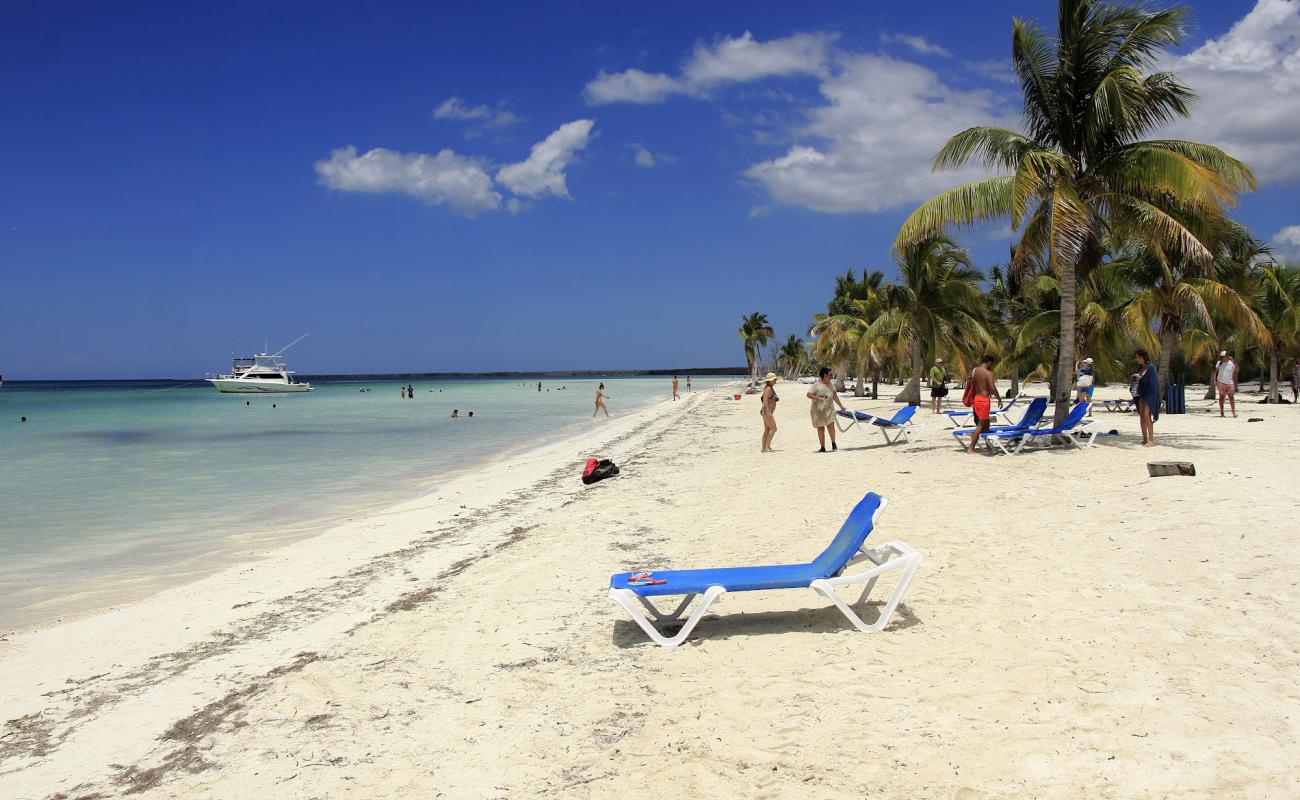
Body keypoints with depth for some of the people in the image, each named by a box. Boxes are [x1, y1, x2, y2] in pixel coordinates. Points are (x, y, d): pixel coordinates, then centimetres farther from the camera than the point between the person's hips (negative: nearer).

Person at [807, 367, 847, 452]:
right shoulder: (816, 385, -5)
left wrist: (841, 406, 19)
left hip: (829, 409, 3)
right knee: (820, 428, 2)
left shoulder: (830, 385, 12)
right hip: (818, 410, -3)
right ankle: (822, 447, 10)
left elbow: (835, 396, 18)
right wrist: (818, 398, -20)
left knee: (831, 425, -10)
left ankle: (833, 443, 10)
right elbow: (809, 395, -9)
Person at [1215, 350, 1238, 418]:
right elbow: (1215, 371, 11)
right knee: (1221, 396, -2)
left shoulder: (1231, 363, 3)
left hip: (1230, 383, -1)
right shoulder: (1219, 363, 8)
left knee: (1231, 397, -6)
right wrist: (1215, 380, 1)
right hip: (1221, 382, 1)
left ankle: (1234, 412, -7)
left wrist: (1233, 361, -18)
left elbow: (1236, 369, -13)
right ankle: (1221, 412, 5)